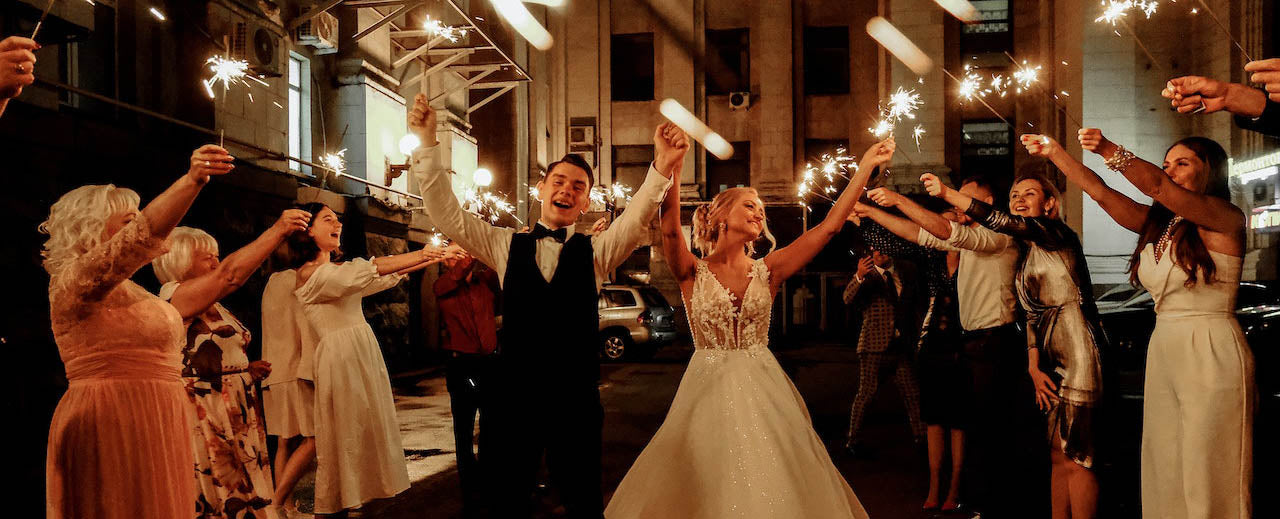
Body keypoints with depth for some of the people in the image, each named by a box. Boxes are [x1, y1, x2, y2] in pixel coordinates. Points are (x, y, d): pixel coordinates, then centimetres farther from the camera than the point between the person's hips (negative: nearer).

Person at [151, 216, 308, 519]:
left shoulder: (213, 308, 17)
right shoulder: (174, 295, -11)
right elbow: (230, 273, -26)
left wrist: (247, 369, 8)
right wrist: (278, 231, -27)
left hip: (236, 418, 9)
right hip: (205, 421, -9)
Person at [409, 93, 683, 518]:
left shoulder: (595, 251, 4)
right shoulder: (506, 246, 7)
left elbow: (638, 218, -12)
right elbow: (447, 215, 0)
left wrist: (662, 168, -31)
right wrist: (426, 145, -10)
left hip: (576, 399, -1)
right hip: (513, 397, 1)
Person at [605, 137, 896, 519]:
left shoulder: (767, 271, 4)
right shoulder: (693, 273, -2)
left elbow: (828, 227, 0)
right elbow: (670, 228, -21)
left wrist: (866, 166, -3)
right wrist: (673, 164, -33)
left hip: (762, 392, 2)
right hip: (708, 390, -2)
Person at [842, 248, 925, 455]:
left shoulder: (903, 277, 16)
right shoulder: (868, 276, 2)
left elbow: (912, 310, 24)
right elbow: (848, 298, -16)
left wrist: (916, 337, 15)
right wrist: (859, 276, -34)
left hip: (901, 346, 4)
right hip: (875, 346, -4)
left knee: (912, 393, 4)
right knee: (866, 393, -3)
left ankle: (920, 436, 15)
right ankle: (852, 440, 6)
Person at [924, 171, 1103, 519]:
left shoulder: (1057, 234, -5)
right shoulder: (1025, 252, 20)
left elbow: (1003, 223, -23)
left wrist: (947, 193, -28)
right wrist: (1034, 368, 7)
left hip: (1076, 354, -9)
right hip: (1052, 359, 9)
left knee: (1074, 460, -8)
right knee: (1058, 457, 10)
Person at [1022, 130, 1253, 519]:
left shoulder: (1225, 219, -7)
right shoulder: (1158, 223, 13)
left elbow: (1157, 187, -23)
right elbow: (1101, 192, 8)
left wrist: (1111, 151, -34)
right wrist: (1054, 152, 1)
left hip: (1212, 355, -7)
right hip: (1163, 352, 7)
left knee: (1207, 476, -2)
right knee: (1165, 470, 11)